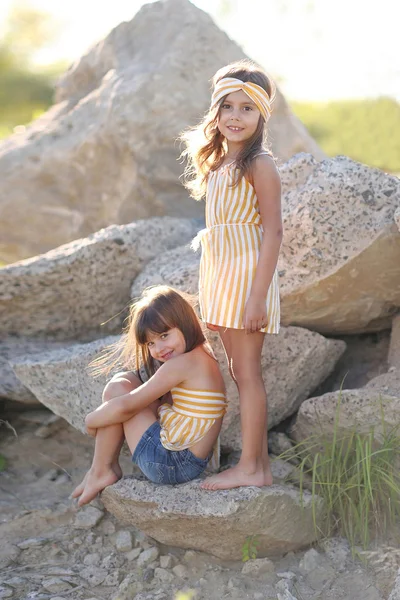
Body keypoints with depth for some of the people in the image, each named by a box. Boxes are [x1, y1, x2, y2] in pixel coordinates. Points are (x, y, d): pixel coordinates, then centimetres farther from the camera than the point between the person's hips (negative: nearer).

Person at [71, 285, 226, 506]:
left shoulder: (182, 364, -19)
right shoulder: (203, 358, 10)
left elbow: (125, 406, -17)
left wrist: (91, 420, 0)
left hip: (171, 465, -10)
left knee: (117, 389, -6)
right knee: (125, 380, 12)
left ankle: (101, 471, 5)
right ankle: (108, 465, 13)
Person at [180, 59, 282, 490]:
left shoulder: (259, 164, -11)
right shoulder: (217, 164, 14)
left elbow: (272, 231, -15)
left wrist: (257, 296, -21)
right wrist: (211, 289, 16)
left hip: (247, 274, -9)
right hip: (221, 277, 9)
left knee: (246, 370, -5)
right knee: (241, 370, 11)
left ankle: (249, 467, 3)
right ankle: (259, 463, 18)